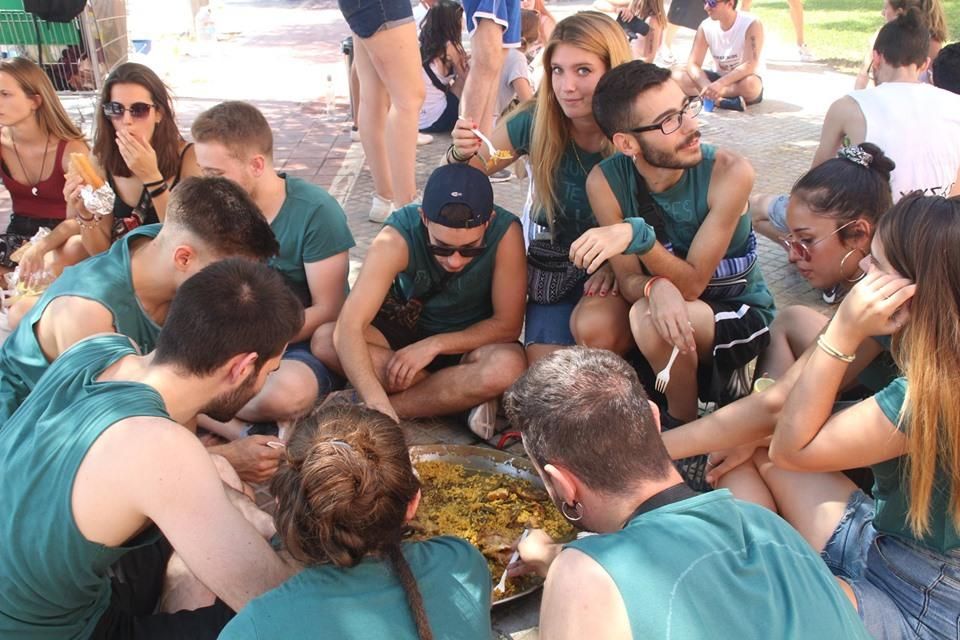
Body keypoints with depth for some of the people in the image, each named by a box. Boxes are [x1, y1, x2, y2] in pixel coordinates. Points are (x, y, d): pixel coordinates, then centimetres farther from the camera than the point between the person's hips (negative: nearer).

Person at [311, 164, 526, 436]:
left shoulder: (506, 232, -27)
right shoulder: (397, 238, -28)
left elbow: (508, 325, -19)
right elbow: (349, 327, -35)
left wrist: (433, 345, -26)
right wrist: (378, 404, -47)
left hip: (472, 340, -1)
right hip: (406, 330, 2)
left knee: (507, 367, -37)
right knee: (325, 340, -26)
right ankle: (462, 396, -20)